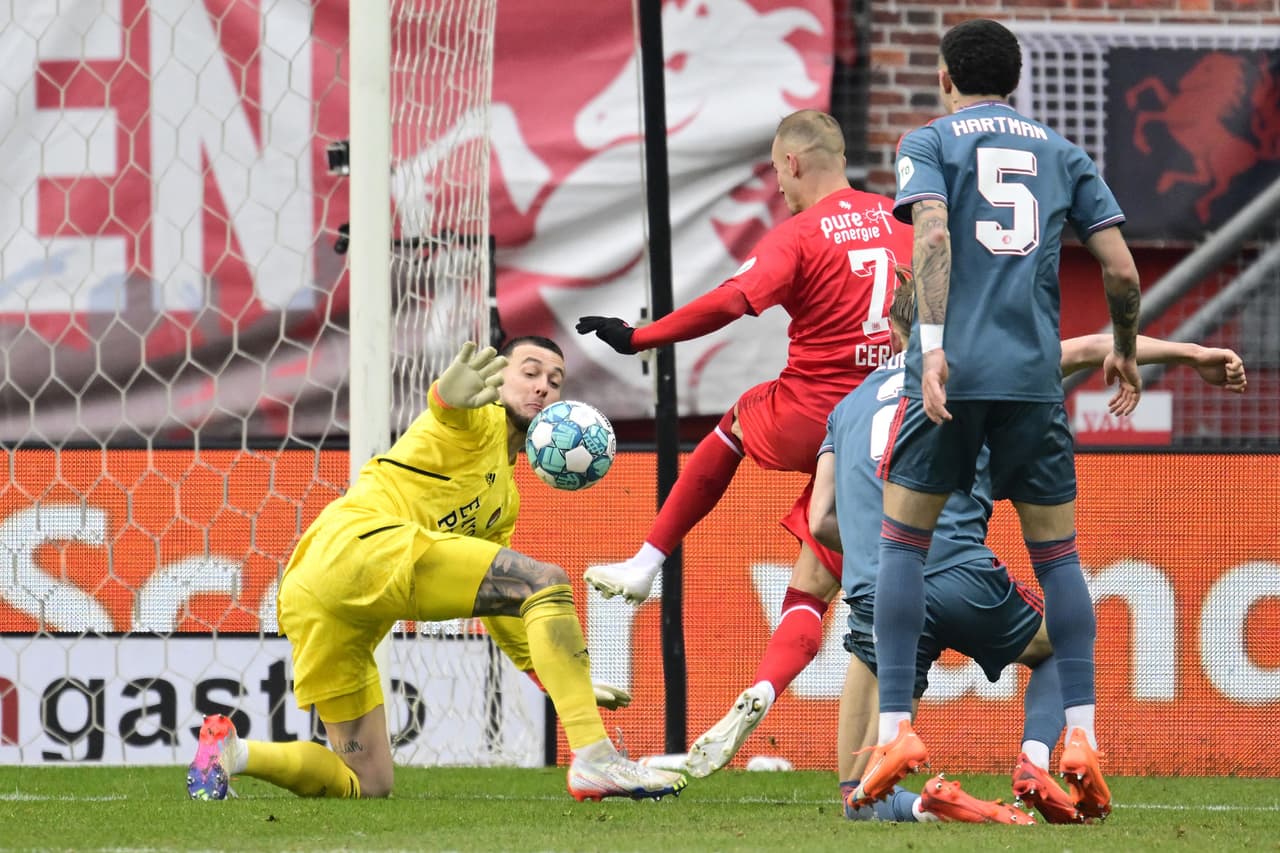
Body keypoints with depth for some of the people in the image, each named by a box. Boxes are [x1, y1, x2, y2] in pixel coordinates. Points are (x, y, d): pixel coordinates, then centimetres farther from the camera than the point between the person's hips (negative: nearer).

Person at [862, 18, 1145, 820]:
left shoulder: (931, 142, 8)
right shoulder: (1061, 154, 17)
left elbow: (933, 235, -11)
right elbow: (1122, 271, 10)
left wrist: (932, 344, -18)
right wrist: (1125, 353, 26)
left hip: (952, 370, -2)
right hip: (1036, 376, 2)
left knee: (902, 541, 7)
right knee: (1058, 553, 10)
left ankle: (896, 727, -2)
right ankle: (1081, 734, -1)